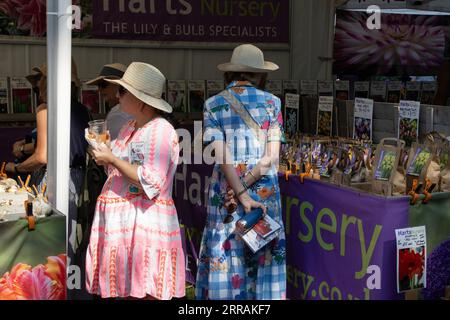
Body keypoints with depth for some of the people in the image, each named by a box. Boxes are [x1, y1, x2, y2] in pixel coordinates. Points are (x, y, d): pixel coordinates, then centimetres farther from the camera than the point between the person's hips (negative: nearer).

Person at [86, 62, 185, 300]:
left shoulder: (161, 130, -11)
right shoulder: (128, 129, 17)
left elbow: (151, 183, -19)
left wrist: (112, 159, -12)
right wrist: (104, 157, 8)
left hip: (144, 224, -8)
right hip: (120, 223, 8)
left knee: (147, 293, -6)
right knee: (128, 291, 9)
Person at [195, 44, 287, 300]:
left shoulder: (214, 104, 0)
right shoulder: (271, 102, 1)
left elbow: (222, 157, -10)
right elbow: (272, 158, -7)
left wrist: (240, 195, -12)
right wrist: (245, 188, -8)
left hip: (225, 188, 0)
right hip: (264, 188, 0)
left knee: (225, 253, 8)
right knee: (263, 248, 9)